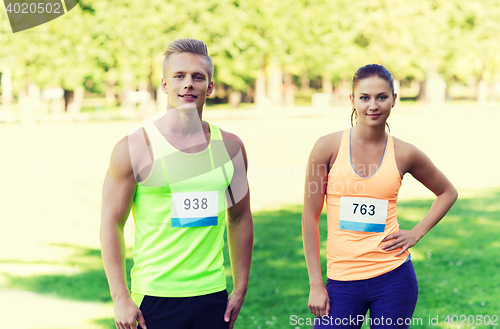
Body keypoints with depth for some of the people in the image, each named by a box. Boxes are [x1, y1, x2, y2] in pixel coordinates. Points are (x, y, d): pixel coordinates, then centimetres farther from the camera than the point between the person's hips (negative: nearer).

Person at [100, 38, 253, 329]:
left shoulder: (230, 146, 7)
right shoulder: (134, 147, -5)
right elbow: (111, 224, -4)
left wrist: (241, 289, 11)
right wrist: (121, 298, -9)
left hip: (213, 296, 3)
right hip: (155, 297, -3)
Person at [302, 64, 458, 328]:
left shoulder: (404, 154, 1)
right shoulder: (329, 147, -3)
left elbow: (447, 192, 18)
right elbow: (310, 217, -1)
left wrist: (416, 233, 5)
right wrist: (316, 284, -2)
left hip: (393, 277, 1)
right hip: (342, 280, -1)